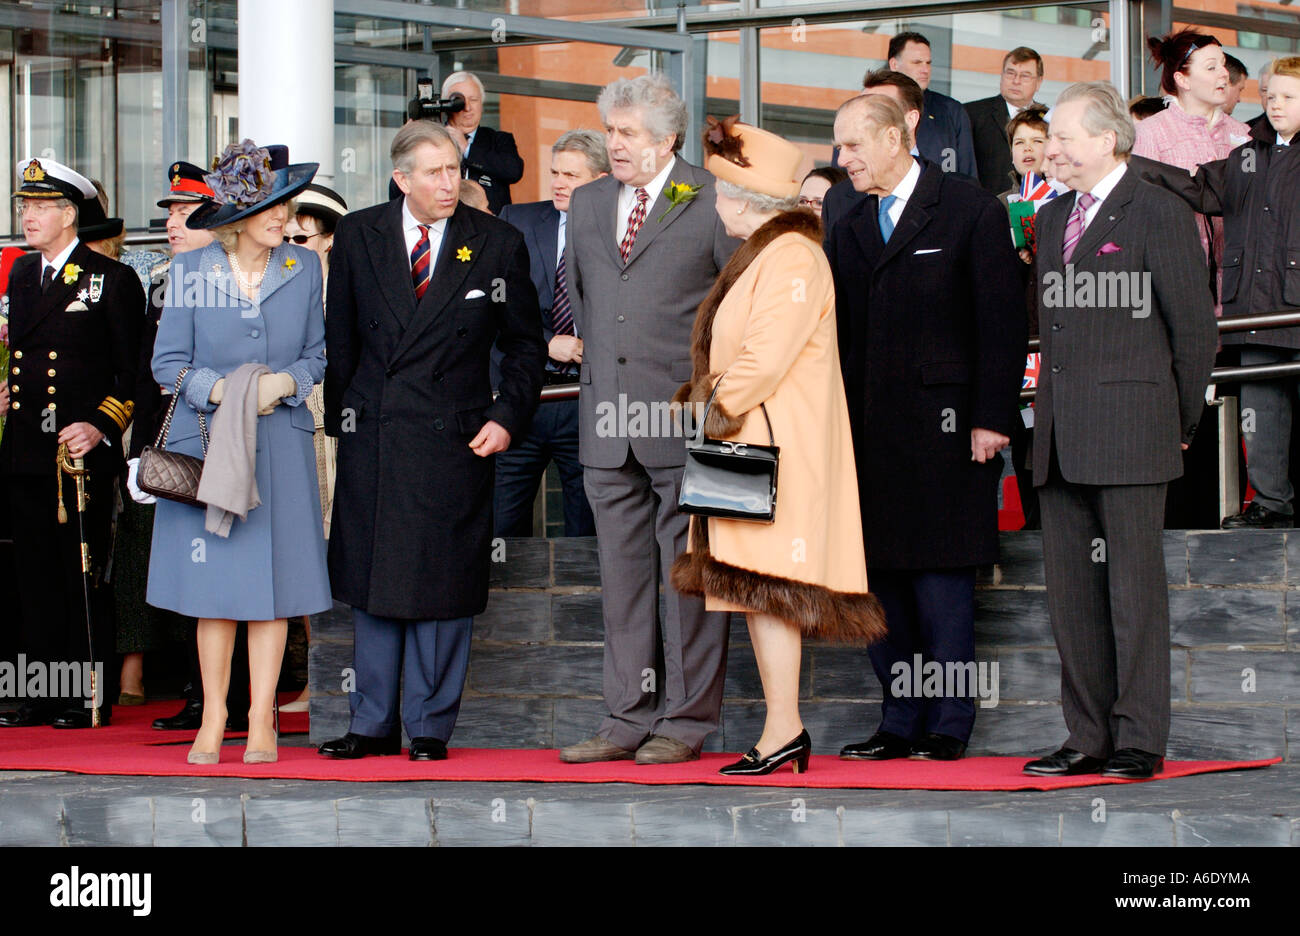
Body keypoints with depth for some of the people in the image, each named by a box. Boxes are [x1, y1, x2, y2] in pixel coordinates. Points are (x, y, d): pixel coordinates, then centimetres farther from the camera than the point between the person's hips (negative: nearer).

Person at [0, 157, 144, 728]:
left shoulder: (112, 280, -2)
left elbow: (133, 371, -4)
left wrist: (102, 428, -15)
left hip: (83, 452, -6)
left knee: (85, 575, -2)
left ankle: (91, 698, 3)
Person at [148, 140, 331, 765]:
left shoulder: (304, 268, 5)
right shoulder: (190, 272, 0)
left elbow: (315, 355, 10)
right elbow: (168, 362, 1)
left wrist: (286, 382, -11)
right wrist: (220, 390, -15)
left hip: (281, 443, 1)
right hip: (207, 442, -1)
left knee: (273, 582, 0)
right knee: (213, 581, 1)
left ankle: (261, 720, 7)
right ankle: (213, 719, 9)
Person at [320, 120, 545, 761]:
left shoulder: (496, 243, 1)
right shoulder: (358, 236, 4)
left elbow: (524, 345, 7)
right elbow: (340, 340, 10)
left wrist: (507, 417, -3)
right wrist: (341, 417, 5)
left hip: (456, 441, -2)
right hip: (370, 442, 2)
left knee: (442, 586, 2)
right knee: (372, 586, 7)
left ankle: (431, 727, 11)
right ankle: (373, 725, 17)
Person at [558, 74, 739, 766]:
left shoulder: (711, 202, -3)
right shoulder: (587, 203, 15)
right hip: (606, 421, 6)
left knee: (686, 571, -1)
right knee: (622, 572, 7)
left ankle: (686, 721, 4)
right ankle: (630, 717, 12)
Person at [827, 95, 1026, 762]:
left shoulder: (972, 212, -1)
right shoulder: (849, 231, 17)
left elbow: (1002, 321, -5)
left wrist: (991, 419, -11)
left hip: (940, 428, -6)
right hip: (868, 432, 6)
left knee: (942, 579, -5)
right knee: (882, 580, 6)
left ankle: (948, 725, 1)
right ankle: (900, 723, 12)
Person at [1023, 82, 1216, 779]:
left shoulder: (1161, 217, -6)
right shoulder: (1053, 218, 17)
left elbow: (1194, 327, -4)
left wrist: (1183, 422, 1)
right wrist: (1050, 417, 15)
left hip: (1129, 434, -7)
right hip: (1060, 442, 7)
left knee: (1135, 584, -3)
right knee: (1070, 587, 8)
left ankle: (1140, 740, 2)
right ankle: (1088, 737, 14)